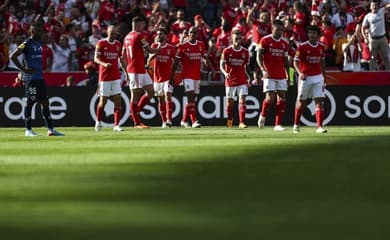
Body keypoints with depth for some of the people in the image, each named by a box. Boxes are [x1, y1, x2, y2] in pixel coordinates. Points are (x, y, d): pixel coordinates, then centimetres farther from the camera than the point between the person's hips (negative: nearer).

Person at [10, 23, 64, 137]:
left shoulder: (39, 43, 13)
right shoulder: (27, 44, -11)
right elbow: (13, 56, -16)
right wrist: (23, 69, -16)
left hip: (40, 77, 8)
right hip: (30, 78, -8)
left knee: (45, 102, 7)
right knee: (30, 103, -3)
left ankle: (50, 129, 9)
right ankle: (28, 130, 3)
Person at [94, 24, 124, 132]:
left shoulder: (118, 44, 9)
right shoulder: (101, 43, -4)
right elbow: (96, 58, -8)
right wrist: (104, 64, -27)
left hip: (116, 76, 3)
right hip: (104, 76, -3)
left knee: (118, 101, -6)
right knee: (103, 101, 2)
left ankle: (116, 125, -6)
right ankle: (98, 122, 24)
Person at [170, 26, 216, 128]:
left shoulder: (201, 45, 8)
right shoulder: (183, 46, -4)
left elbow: (206, 58, 14)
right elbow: (176, 62, 0)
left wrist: (212, 69, -3)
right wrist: (171, 77, 0)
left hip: (197, 76, 5)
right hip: (187, 75, -5)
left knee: (192, 99, 9)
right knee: (191, 97, -16)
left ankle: (184, 120, 22)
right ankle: (194, 121, -21)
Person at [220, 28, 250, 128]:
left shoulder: (245, 52, 4)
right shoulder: (227, 51, -3)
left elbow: (246, 67, 13)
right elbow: (222, 65, -7)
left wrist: (248, 78, 1)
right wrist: (225, 73, -27)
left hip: (242, 80, 1)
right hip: (230, 80, -1)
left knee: (242, 100, -13)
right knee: (230, 101, 11)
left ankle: (242, 122, -18)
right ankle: (229, 120, 34)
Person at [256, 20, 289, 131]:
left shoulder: (285, 43, 11)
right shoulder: (265, 40, -3)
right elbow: (259, 56, -6)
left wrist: (288, 75, 12)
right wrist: (263, 70, -19)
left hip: (281, 76, 5)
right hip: (269, 75, -5)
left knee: (282, 99, -3)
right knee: (270, 98, -12)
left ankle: (278, 124, 1)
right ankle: (263, 115, 17)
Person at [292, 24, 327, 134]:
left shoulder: (321, 47, 5)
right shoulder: (302, 46, -8)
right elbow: (296, 61, -10)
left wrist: (324, 77, 21)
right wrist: (300, 73, -27)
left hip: (318, 77, 3)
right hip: (305, 77, -3)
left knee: (320, 101, -8)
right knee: (301, 102, 8)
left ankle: (319, 126, -11)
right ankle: (296, 125, 24)